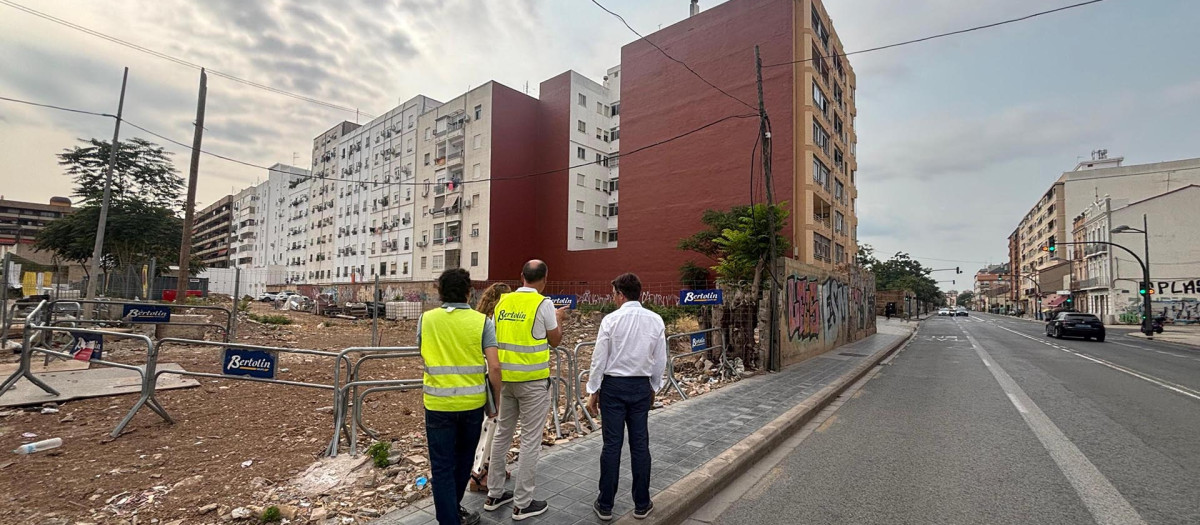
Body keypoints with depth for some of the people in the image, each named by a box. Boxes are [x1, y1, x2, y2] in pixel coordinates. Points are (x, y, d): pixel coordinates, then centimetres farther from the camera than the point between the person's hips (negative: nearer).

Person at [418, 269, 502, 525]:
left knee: (442, 466, 11)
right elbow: (494, 367, -12)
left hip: (438, 403, -1)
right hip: (473, 402, 1)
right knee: (463, 459, 23)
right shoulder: (482, 321, -9)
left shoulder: (426, 319, -3)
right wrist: (496, 399, 2)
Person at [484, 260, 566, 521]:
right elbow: (555, 341, -1)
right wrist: (558, 319, 17)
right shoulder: (543, 304, -12)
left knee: (502, 434, 17)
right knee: (530, 440, 5)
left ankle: (494, 494, 29)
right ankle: (523, 504, 14)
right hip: (533, 379, -6)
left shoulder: (503, 301, 3)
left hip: (505, 376, 6)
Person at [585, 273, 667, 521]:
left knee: (612, 444, 5)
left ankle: (605, 505, 17)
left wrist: (593, 391, 2)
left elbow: (599, 359, -8)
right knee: (640, 444, 11)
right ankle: (642, 504, 23)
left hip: (613, 386, -2)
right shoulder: (655, 320, -3)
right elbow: (660, 360, 3)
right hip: (641, 387, 3)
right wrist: (653, 387, 17)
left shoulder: (611, 320, -12)